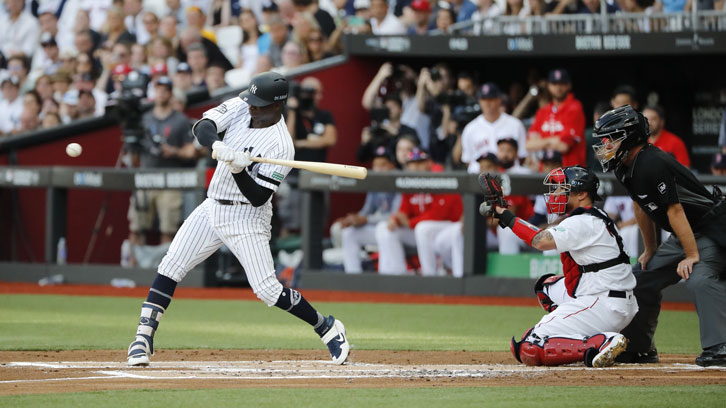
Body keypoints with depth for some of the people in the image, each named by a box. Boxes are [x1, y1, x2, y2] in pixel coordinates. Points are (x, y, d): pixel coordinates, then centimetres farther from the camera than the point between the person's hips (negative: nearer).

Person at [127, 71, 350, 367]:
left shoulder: (281, 146, -22)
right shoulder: (241, 107, -4)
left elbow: (258, 197, -22)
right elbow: (202, 126, -15)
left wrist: (239, 169, -37)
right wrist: (217, 146, -35)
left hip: (246, 217, -6)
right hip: (213, 208, 6)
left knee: (267, 290, -11)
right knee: (170, 268, -1)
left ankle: (328, 328, 7)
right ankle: (144, 337, 2)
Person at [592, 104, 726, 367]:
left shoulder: (652, 165, -27)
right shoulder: (626, 167, 4)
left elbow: (675, 211, -27)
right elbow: (641, 207, 17)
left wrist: (692, 256, -27)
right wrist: (650, 251, 20)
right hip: (683, 236, 11)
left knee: (698, 278, -33)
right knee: (643, 279, 13)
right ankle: (640, 349, 24)